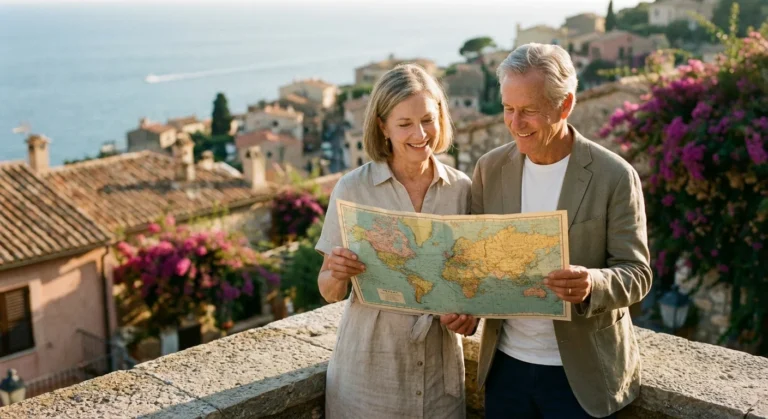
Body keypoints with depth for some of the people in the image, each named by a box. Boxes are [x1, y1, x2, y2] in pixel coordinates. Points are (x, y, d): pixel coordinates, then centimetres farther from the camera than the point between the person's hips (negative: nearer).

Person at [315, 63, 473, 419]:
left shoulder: (461, 188, -2)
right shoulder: (352, 189, -10)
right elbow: (330, 292, -5)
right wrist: (337, 274, -26)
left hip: (439, 366, 2)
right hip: (369, 365, -2)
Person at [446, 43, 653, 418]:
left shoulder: (614, 176, -12)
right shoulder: (490, 168, -1)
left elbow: (636, 274, -11)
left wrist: (592, 284, -31)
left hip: (581, 373, -3)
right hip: (505, 364, 3)